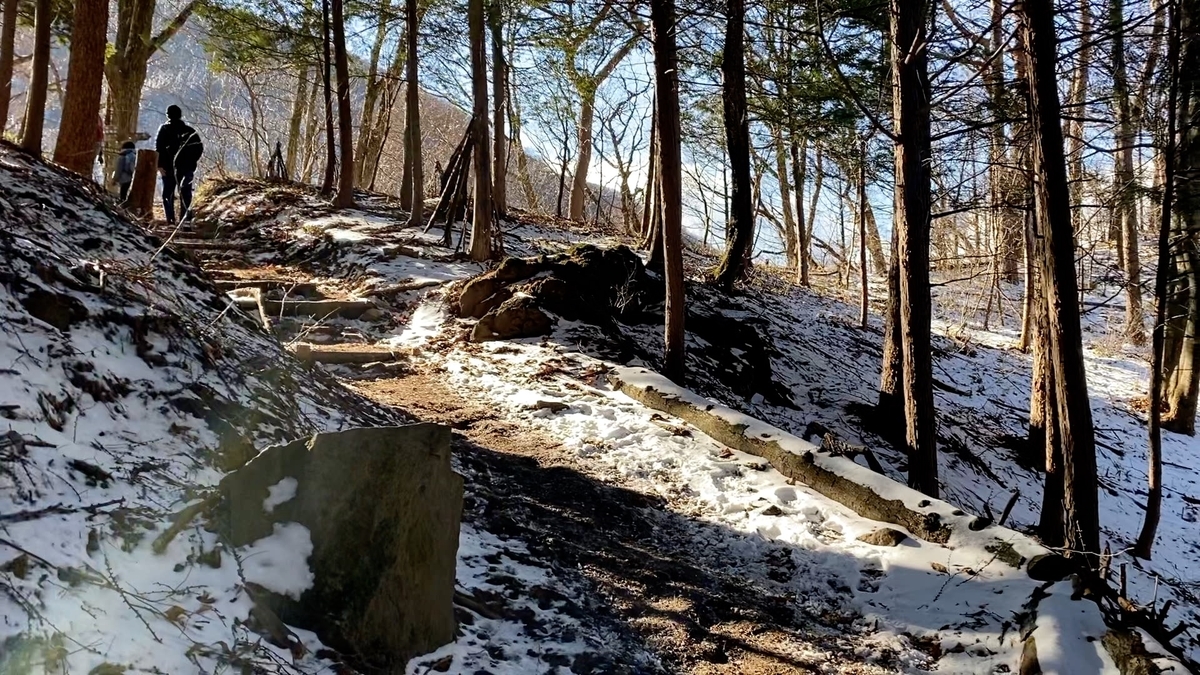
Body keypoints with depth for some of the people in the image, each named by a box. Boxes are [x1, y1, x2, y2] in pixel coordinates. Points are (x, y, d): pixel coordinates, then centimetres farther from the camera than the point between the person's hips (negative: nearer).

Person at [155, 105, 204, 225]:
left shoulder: (164, 129, 1)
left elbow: (159, 148, -9)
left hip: (169, 167, -2)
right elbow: (199, 147, 3)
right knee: (185, 194, 5)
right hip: (186, 168, 2)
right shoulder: (189, 130, 8)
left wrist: (160, 165, -10)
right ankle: (185, 218, -5)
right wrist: (192, 162, 11)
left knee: (168, 194, 5)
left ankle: (170, 219, -5)